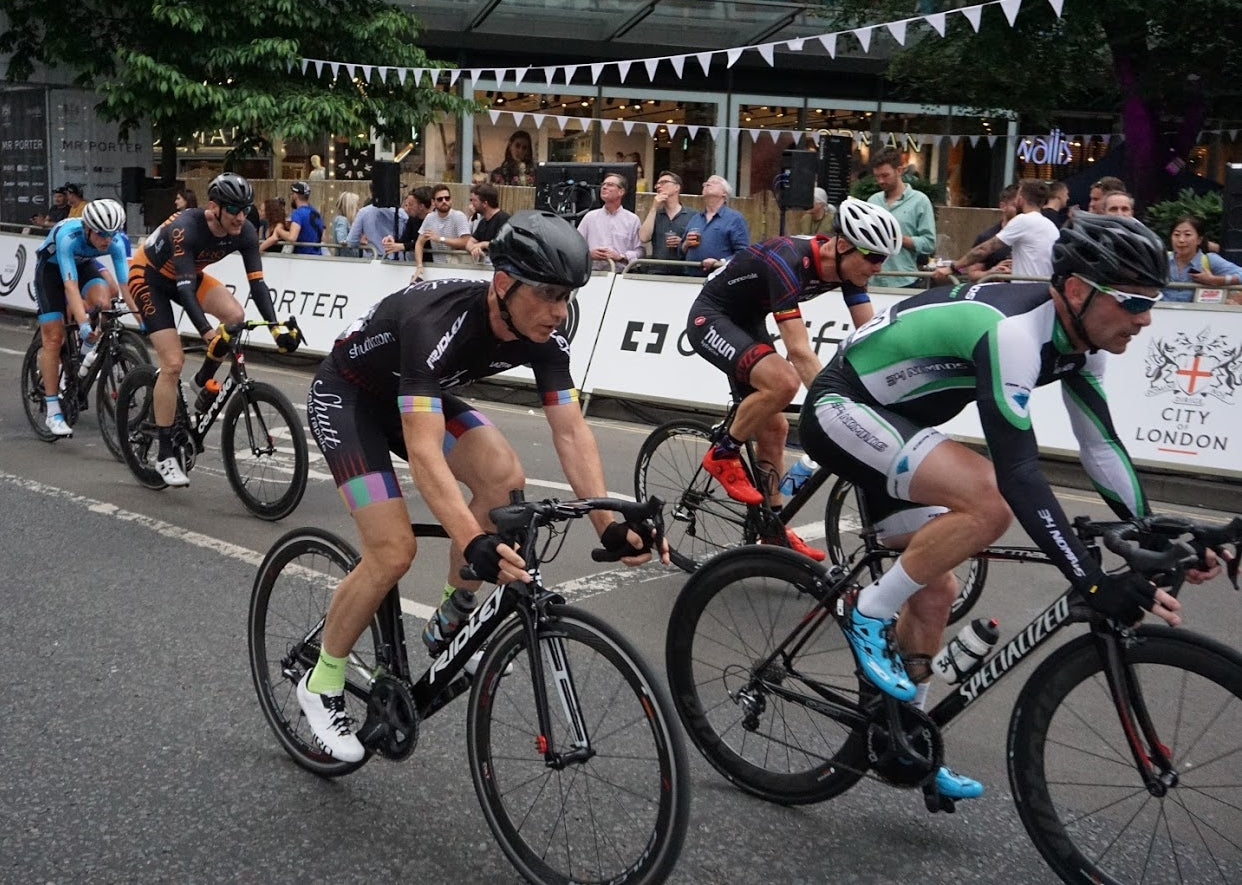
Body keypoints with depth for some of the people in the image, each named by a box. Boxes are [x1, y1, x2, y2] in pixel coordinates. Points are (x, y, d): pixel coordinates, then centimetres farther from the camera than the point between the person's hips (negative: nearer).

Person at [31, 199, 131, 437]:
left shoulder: (116, 242, -28)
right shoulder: (67, 236, -39)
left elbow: (126, 283, -29)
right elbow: (70, 286, -45)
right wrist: (83, 325, -55)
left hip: (83, 264, 3)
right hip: (52, 267, -3)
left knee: (102, 301, -29)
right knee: (54, 337, -9)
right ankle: (53, 412, -4)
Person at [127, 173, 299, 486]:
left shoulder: (244, 233, -19)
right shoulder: (186, 228, -35)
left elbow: (257, 283, -20)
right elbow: (185, 288, -41)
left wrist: (276, 327, -33)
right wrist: (209, 334, -51)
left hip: (187, 275, 6)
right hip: (149, 276, -5)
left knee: (235, 314, -23)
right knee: (173, 362, -15)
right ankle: (164, 455, -6)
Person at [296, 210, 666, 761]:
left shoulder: (544, 338, -20)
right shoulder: (438, 323, -40)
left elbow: (571, 432, -19)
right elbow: (424, 453, -48)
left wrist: (607, 525, -31)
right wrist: (477, 544, -59)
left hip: (418, 395, 6)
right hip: (346, 396, -6)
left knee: (505, 478, -19)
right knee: (394, 551, -19)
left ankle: (447, 624, 1)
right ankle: (321, 683, 5)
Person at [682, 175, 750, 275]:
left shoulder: (735, 218, 3)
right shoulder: (695, 218, 21)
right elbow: (682, 252, 26)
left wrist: (721, 263, -21)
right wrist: (686, 245, 6)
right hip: (692, 278, 4)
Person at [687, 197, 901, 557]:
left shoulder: (846, 266, -10)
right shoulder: (789, 261, -34)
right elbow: (800, 351, -39)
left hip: (748, 322, 8)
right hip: (711, 318, -8)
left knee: (773, 428, 7)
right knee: (783, 380, -32)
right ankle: (723, 455, -10)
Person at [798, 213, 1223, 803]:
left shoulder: (1080, 337, -3)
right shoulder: (1013, 332, -32)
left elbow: (1100, 444, 4)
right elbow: (1019, 473, -37)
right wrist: (1092, 582, -38)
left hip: (892, 421, 10)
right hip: (841, 409, -9)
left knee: (935, 590, 11)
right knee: (990, 501, -29)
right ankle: (868, 616, -11)